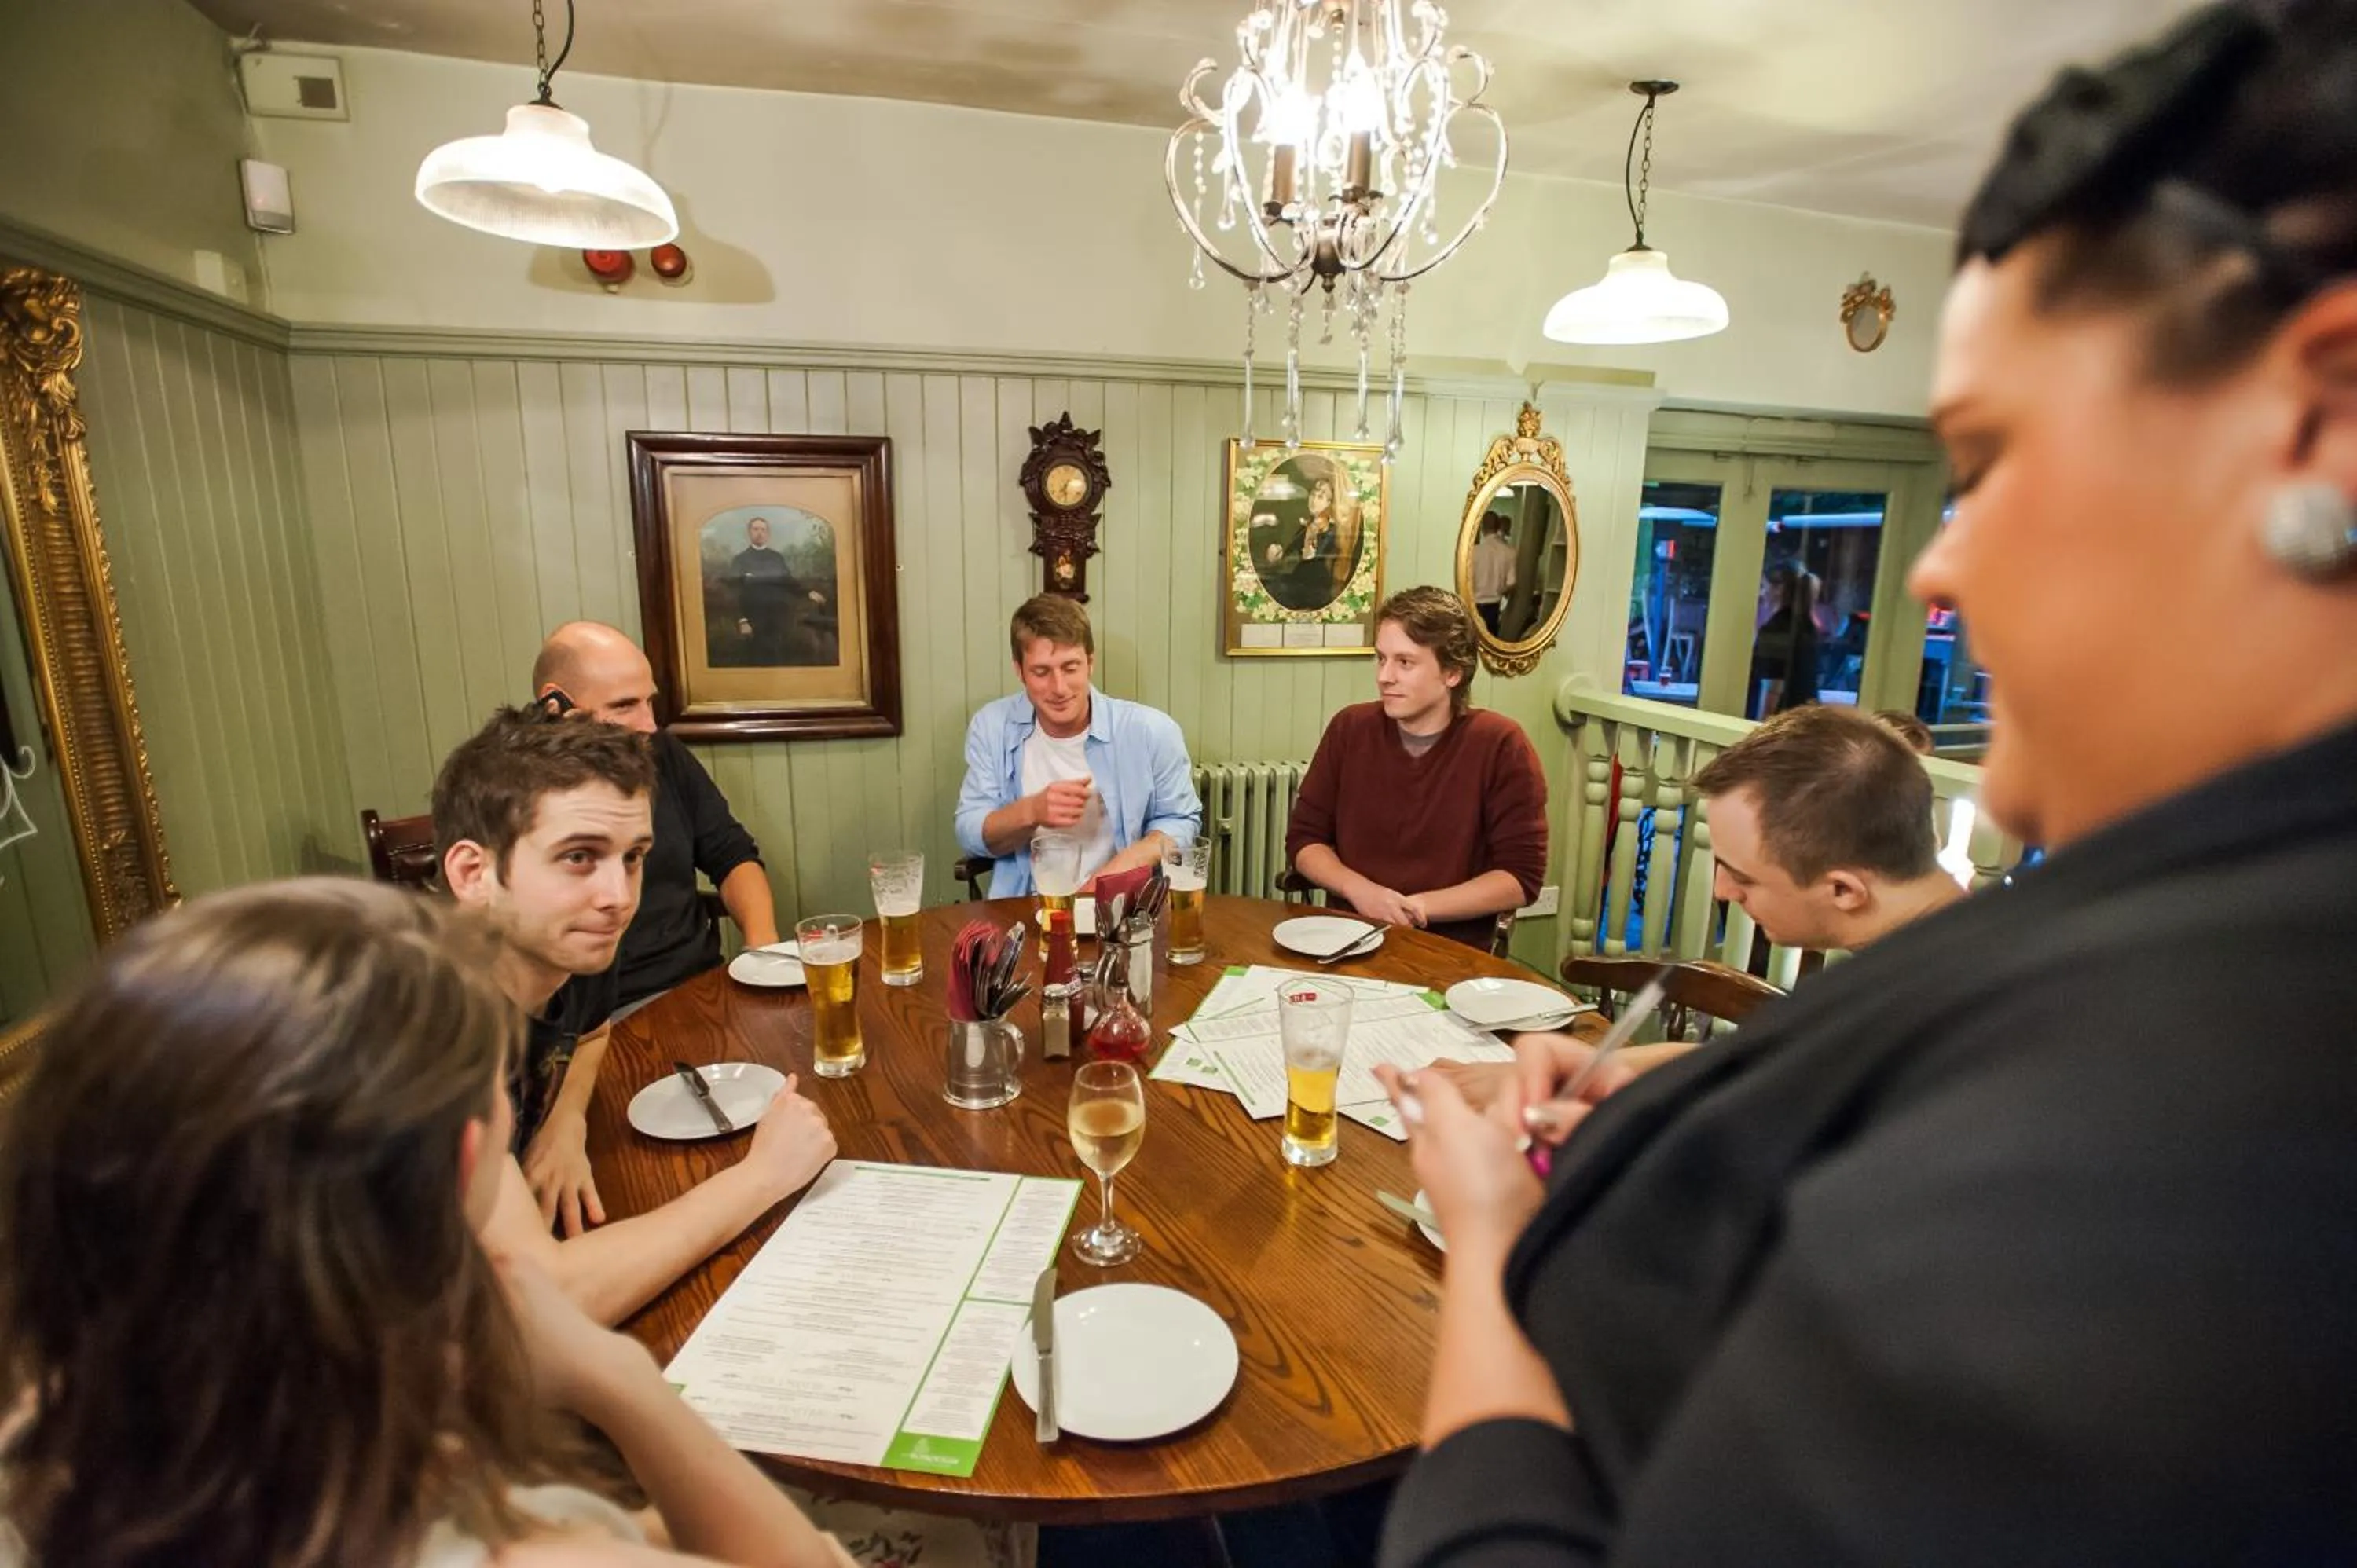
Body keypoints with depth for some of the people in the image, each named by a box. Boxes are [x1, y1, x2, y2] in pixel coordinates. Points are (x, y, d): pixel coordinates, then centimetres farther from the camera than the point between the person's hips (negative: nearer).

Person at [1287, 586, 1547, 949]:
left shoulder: (1500, 746, -7)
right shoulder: (1349, 728, 4)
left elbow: (1522, 877, -7)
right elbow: (1303, 840, 7)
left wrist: (1418, 906, -15)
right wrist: (1358, 889, -11)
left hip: (1452, 951, -2)